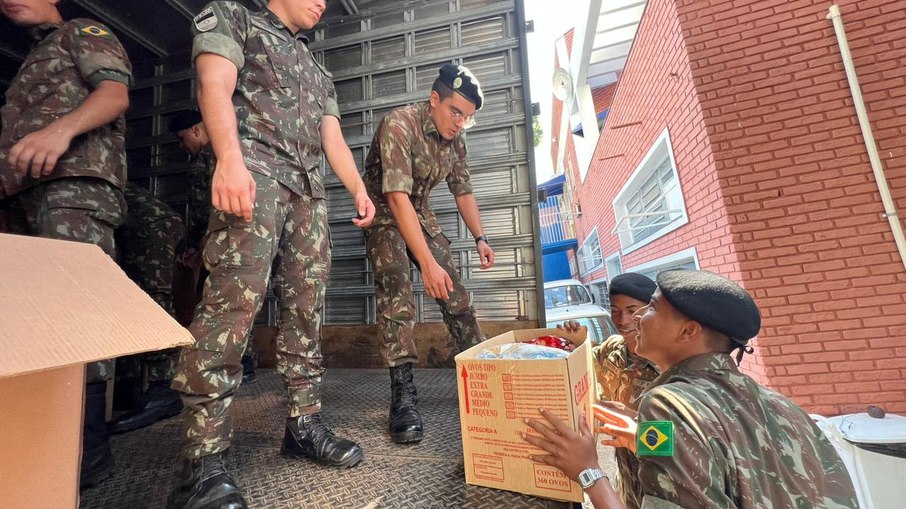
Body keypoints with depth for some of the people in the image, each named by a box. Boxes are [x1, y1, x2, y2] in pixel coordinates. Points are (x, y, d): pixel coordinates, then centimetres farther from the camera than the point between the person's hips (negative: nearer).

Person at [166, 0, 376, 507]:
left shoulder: (318, 70, 33)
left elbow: (334, 139, 22)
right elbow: (215, 87, -3)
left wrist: (359, 189, 6)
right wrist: (230, 159, -21)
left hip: (309, 188, 7)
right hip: (254, 171, -6)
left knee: (307, 306, 0)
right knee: (235, 299, -18)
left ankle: (305, 424, 9)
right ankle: (204, 460, -10)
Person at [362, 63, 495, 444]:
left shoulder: (455, 137, -4)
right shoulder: (399, 125, -26)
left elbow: (463, 190, 6)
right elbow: (397, 197, -35)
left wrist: (480, 238, -4)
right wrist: (427, 262, -40)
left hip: (420, 214, 6)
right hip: (385, 215, -5)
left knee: (453, 291, -2)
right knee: (395, 292, -23)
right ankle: (402, 395, -17)